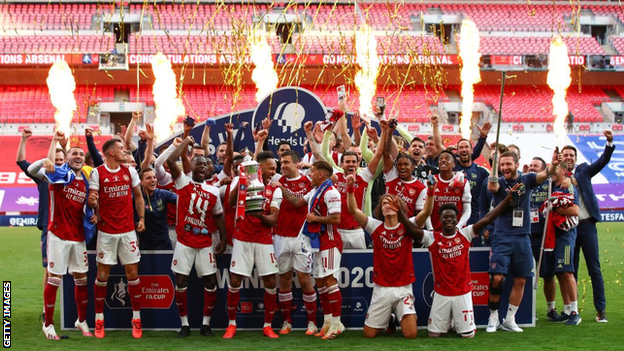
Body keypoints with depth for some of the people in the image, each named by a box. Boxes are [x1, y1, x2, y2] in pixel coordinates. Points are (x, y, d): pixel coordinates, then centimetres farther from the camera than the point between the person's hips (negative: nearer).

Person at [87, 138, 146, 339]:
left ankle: (136, 319, 11)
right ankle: (99, 320, 12)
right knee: (102, 273, 1)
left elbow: (138, 197, 14)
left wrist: (141, 218, 4)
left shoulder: (130, 171, 6)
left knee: (132, 272, 2)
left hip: (128, 230, 3)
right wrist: (91, 201, -29)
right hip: (106, 230, -3)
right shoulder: (97, 173, -4)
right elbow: (92, 201, -6)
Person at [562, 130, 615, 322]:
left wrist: (610, 143, -22)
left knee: (595, 269, 0)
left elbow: (603, 161, -7)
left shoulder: (583, 171, 7)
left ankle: (601, 310, 2)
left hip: (587, 225, 0)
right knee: (571, 270, 7)